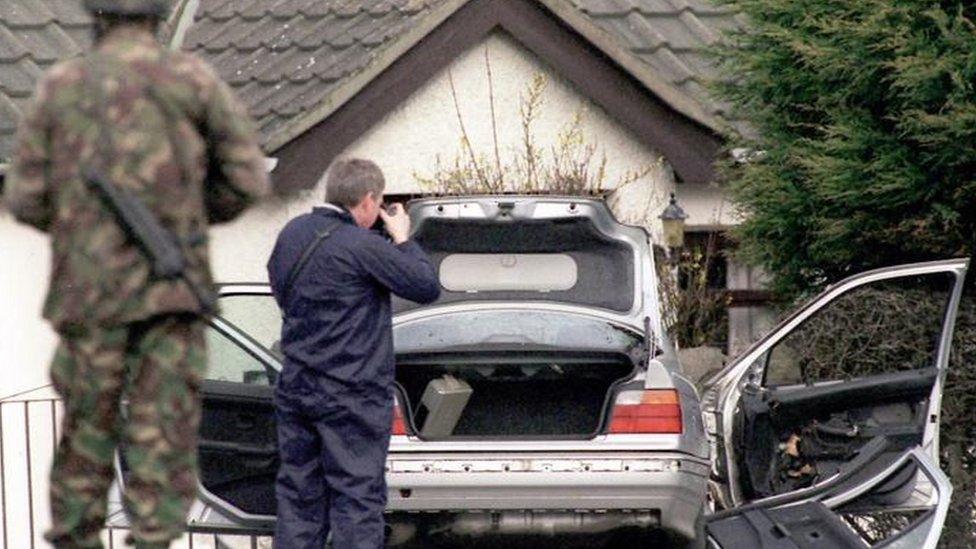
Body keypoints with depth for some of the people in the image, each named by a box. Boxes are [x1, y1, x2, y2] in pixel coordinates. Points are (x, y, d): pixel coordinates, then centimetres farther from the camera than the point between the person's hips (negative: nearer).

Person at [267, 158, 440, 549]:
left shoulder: (293, 233, 5)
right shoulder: (362, 247, -18)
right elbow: (427, 287, -11)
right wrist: (403, 240, 4)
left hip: (295, 389, 7)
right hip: (351, 397, -7)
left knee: (298, 493, 11)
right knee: (358, 498, -1)